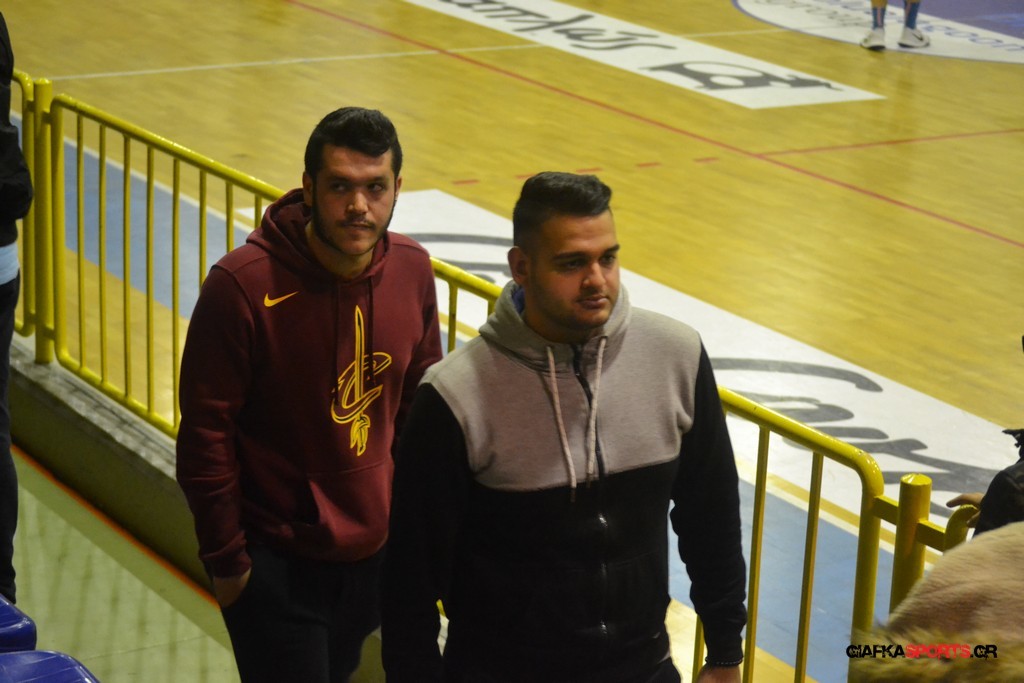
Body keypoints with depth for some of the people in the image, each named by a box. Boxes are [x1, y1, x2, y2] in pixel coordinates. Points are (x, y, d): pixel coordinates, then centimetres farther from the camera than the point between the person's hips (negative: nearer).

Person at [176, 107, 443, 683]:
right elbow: (206, 431, -15)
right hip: (275, 564, -5)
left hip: (376, 551, 5)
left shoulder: (413, 271, -5)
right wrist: (225, 559, -11)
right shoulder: (244, 285, -21)